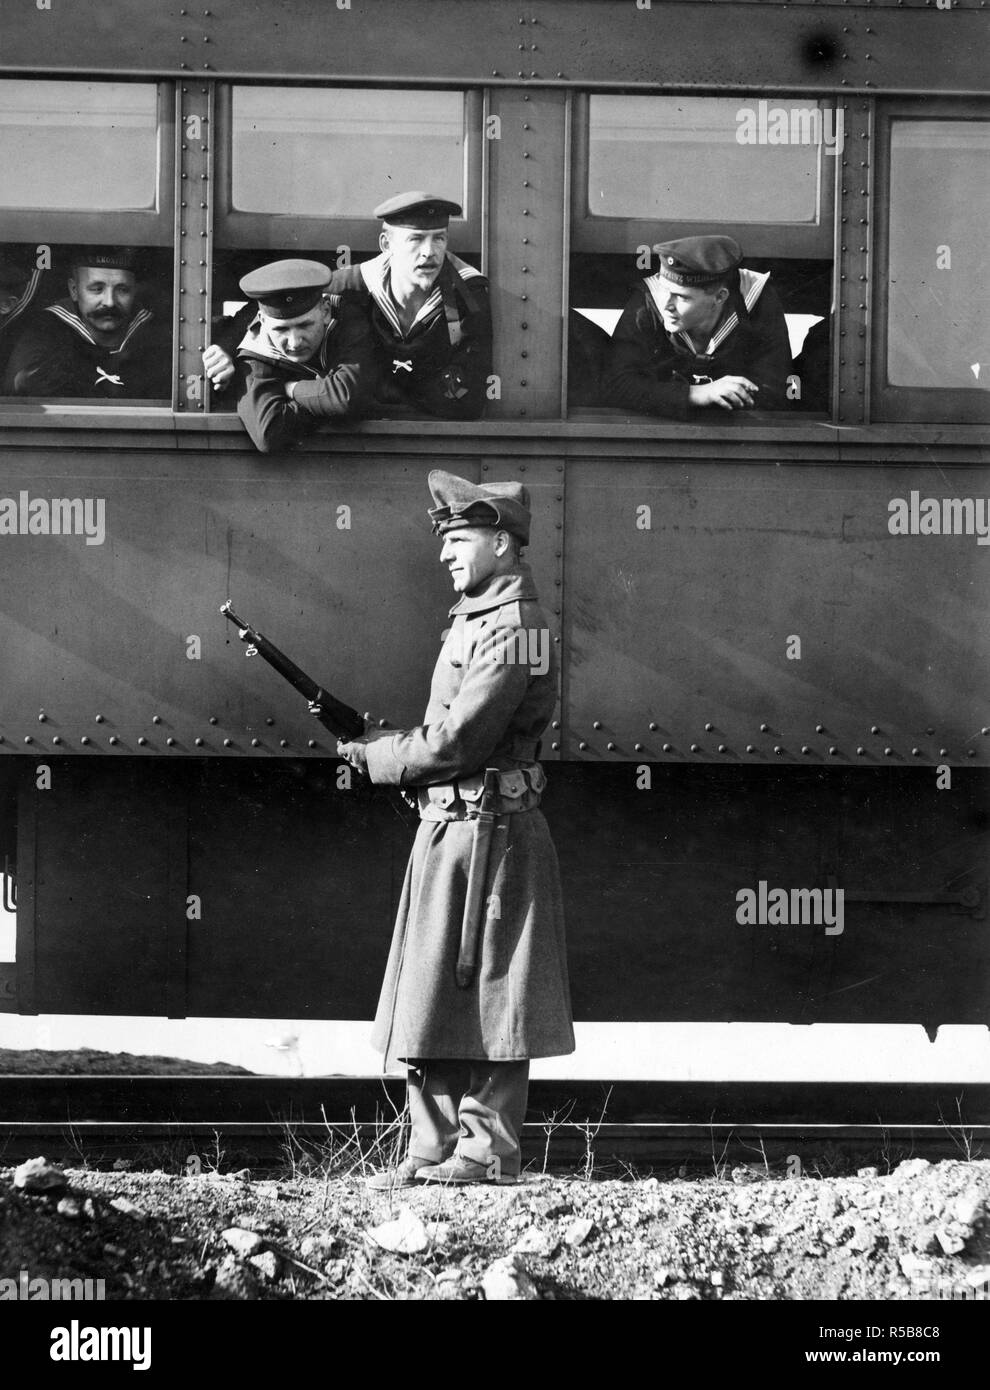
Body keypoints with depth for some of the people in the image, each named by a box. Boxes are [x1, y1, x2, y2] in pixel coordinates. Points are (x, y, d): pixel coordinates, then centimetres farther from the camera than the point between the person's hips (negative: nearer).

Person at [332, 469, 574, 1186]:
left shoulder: (514, 628, -15)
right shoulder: (474, 616, 17)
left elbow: (456, 743, -20)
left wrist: (376, 758, -7)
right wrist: (384, 739, 5)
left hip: (488, 832, -10)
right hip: (449, 830, 10)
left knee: (486, 996, -4)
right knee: (434, 998, 10)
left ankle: (486, 1150, 1)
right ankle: (436, 1150, 14)